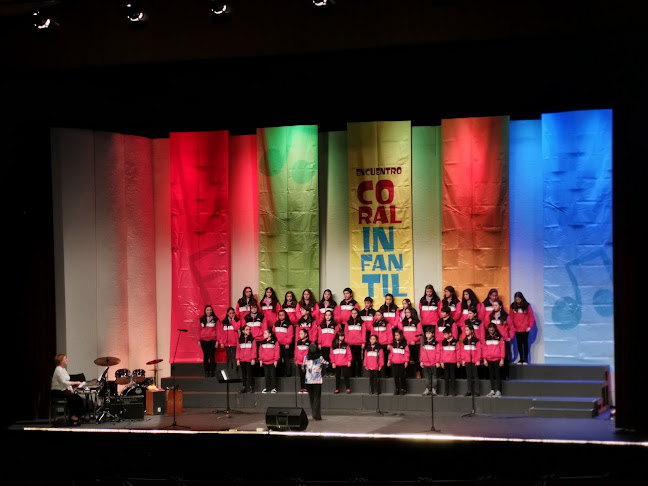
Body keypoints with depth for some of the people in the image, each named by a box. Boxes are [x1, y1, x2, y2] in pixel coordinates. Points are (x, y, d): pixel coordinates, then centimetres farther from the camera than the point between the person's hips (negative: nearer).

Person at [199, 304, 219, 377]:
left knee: (212, 355, -4)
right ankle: (206, 372, 4)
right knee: (205, 356, 2)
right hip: (204, 340, 2)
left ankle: (212, 371, -1)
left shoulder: (215, 319, 3)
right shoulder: (201, 319, 9)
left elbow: (217, 330, 2)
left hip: (212, 340, -2)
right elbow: (199, 330, 11)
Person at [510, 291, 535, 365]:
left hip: (525, 329, -2)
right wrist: (512, 327, -6)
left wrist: (530, 326, -10)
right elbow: (511, 317, 3)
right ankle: (521, 358, 15)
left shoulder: (527, 306, -4)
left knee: (525, 343, 3)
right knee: (519, 344, 8)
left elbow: (531, 317, -2)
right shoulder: (513, 306, 1)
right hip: (517, 329, 2)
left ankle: (525, 359, 8)